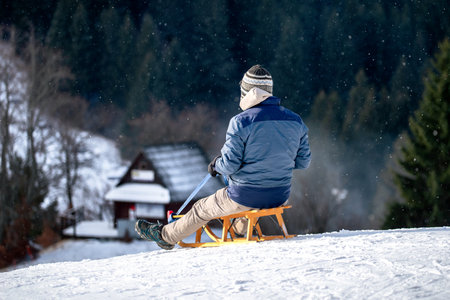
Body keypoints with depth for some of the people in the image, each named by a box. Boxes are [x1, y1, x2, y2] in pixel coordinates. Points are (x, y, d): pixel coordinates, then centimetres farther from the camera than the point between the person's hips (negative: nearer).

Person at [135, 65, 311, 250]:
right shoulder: (296, 122, -2)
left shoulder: (241, 122, -17)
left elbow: (229, 164, -17)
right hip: (280, 197, 4)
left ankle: (165, 236, 42)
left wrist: (215, 166, 6)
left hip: (244, 196, -4)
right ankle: (240, 229, 65)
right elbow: (303, 162, 7)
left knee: (202, 209, 22)